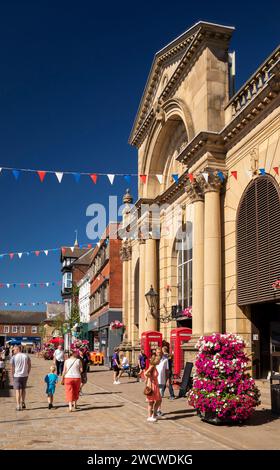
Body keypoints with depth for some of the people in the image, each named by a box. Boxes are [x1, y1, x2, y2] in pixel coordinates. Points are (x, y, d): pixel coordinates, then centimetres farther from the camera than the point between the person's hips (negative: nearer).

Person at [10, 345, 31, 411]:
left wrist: (12, 375, 3)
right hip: (25, 375, 4)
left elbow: (12, 368, -7)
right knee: (23, 389, 19)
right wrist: (28, 373, 14)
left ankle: (18, 406, -1)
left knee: (17, 390, 2)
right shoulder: (26, 356, 4)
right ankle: (23, 403, 29)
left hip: (17, 376, -4)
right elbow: (29, 365, 6)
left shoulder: (14, 357, -7)